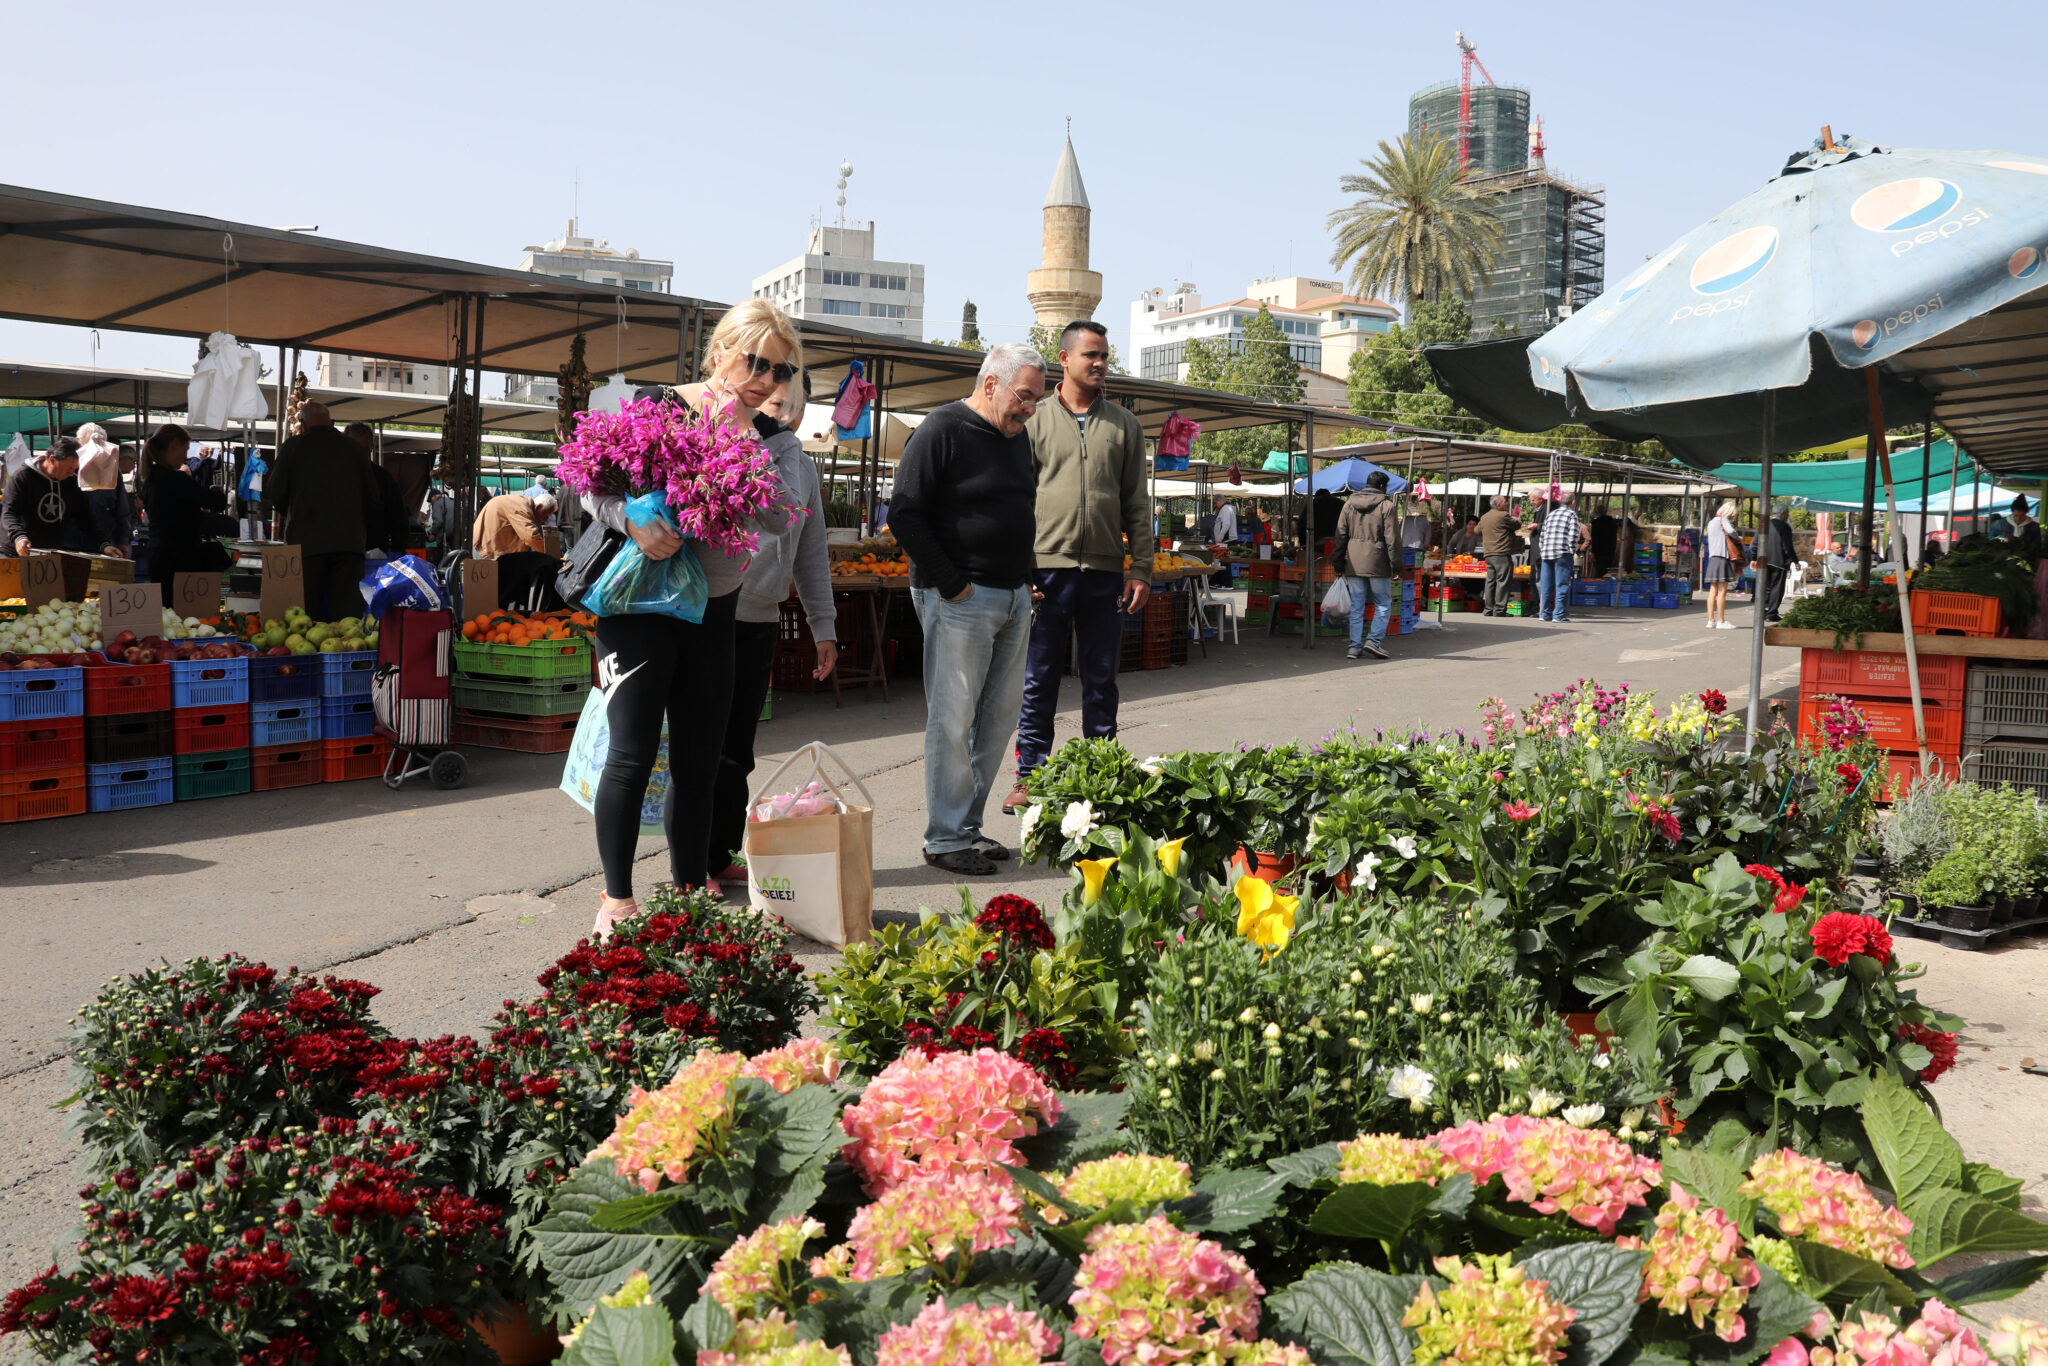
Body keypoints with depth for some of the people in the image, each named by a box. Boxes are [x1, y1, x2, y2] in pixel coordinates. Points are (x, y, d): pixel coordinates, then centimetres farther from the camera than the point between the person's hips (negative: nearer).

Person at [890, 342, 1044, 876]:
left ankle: (969, 824, 20)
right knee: (953, 720, -4)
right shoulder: (940, 432, -9)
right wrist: (951, 584, -15)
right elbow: (905, 516, -13)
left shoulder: (1017, 437, 15)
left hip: (1014, 599, 8)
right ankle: (946, 839, 4)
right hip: (960, 600, -8)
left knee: (1000, 716, 10)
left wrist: (1027, 574, 14)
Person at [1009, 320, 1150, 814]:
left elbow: (1136, 503, 11)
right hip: (1047, 566, -2)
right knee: (1038, 681, 3)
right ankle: (1030, 777, 12)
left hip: (1105, 571, 2)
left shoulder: (1124, 424, 11)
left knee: (1101, 681, 7)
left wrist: (1141, 568, 3)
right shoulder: (1035, 419, 5)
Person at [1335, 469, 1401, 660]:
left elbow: (1341, 535, 10)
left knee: (1356, 605, 7)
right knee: (1384, 603, 9)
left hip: (1354, 564, 4)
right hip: (1377, 563, -4)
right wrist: (1396, 564, -3)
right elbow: (1392, 538, -8)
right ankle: (1374, 640, -2)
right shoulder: (1387, 506, -5)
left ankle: (1355, 646, 5)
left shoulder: (1349, 504, 9)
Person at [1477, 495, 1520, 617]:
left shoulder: (1484, 518, 14)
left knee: (1490, 581, 11)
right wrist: (1512, 519, 17)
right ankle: (1499, 609, -8)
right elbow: (1518, 525, -2)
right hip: (1501, 554, -8)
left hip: (1488, 554, 8)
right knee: (1503, 581, -5)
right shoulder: (1503, 516, -11)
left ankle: (1489, 609, 12)